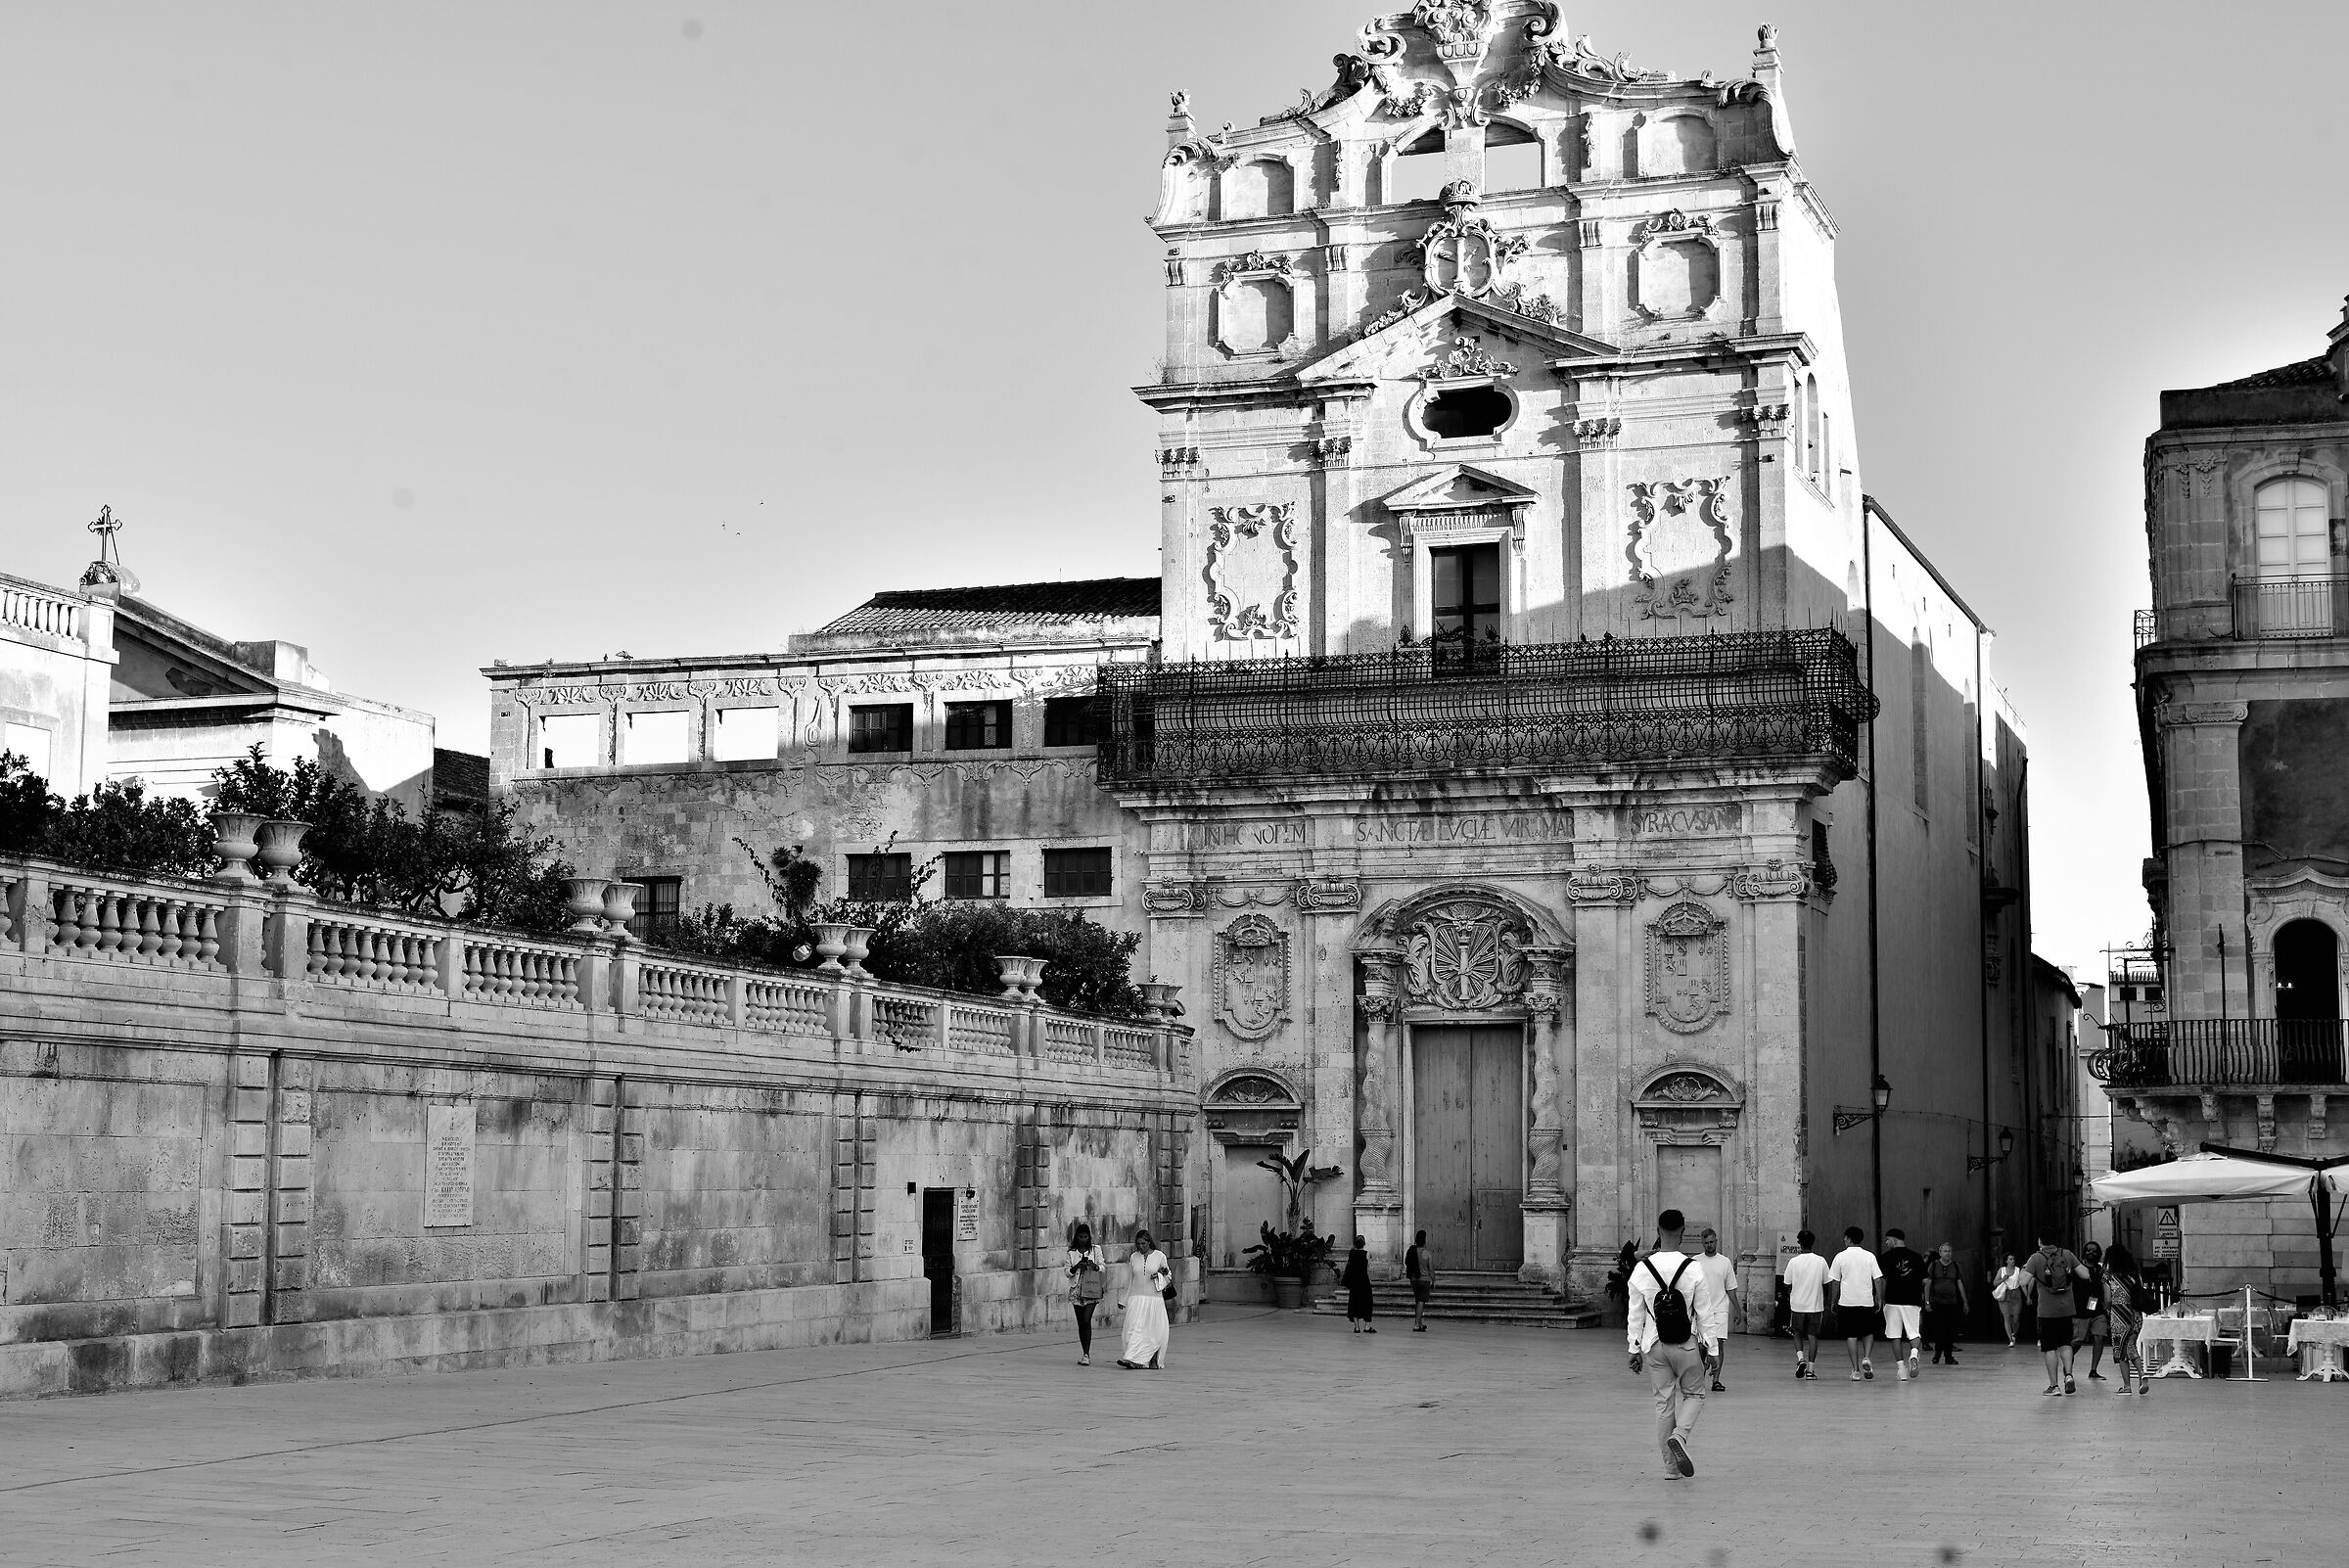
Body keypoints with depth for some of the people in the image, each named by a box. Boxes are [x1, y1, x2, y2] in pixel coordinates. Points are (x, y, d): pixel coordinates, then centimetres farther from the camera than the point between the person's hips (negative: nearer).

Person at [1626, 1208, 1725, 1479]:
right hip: (1687, 1345, -2)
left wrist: (1635, 1349, 9)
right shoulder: (1693, 1269, -12)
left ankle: (1670, 1466, 15)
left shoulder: (1641, 1270, -5)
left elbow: (1635, 1315, 0)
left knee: (1664, 1401, 11)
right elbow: (1705, 1314, -7)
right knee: (1693, 1394, 17)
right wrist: (1711, 1350, 2)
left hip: (1654, 1346, 2)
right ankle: (1679, 1435, -11)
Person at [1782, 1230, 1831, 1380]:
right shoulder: (1821, 1261, -4)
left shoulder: (1793, 1261, -6)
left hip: (1797, 1304, 0)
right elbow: (1826, 1284, 3)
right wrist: (1825, 1301, 17)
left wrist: (1788, 1298, 20)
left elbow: (1787, 1285, 1)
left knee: (1798, 1333, 15)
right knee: (1813, 1335, 5)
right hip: (1816, 1304, 0)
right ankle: (1810, 1369, 1)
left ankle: (1800, 1358, -8)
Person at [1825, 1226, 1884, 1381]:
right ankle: (1867, 1358, -7)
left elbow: (1835, 1282, 1)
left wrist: (1833, 1302, 9)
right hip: (1867, 1301, 1)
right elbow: (1877, 1279, 0)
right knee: (1868, 1333, 17)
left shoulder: (1840, 1257, -1)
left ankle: (1856, 1370, 1)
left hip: (1847, 1301, -1)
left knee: (1851, 1336, 5)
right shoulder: (1870, 1256, 2)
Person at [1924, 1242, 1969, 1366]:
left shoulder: (1955, 1266, 9)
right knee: (1938, 1329, -4)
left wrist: (1965, 1301, 10)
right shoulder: (1933, 1265, 2)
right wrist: (1927, 1302, -3)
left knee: (1951, 1331, 0)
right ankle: (1937, 1354, 11)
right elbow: (1927, 1284, 3)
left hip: (1952, 1302, 2)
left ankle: (1948, 1356, 6)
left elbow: (1960, 1284, 12)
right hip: (1937, 1302, -2)